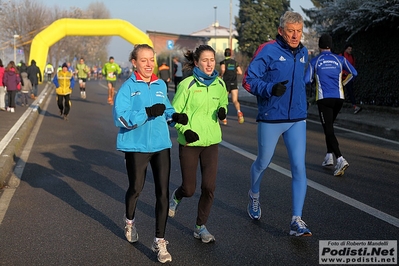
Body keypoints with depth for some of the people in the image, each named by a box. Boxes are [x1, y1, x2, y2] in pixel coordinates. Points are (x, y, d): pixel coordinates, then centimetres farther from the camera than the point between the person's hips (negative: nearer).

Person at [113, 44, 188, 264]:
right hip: (136, 146, -3)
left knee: (162, 193, -1)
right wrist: (147, 112, -27)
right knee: (136, 188, 15)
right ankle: (130, 221, 47)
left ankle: (160, 241, 10)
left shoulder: (161, 85, 6)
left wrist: (175, 116, -4)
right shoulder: (128, 87, -9)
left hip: (161, 145, 4)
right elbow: (120, 117, -18)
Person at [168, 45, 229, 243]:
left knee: (209, 187, -1)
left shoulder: (219, 84, 2)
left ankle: (201, 227, 18)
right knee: (189, 189, 3)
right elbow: (174, 113, -6)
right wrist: (185, 130, -22)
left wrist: (222, 111, -3)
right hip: (189, 142, -3)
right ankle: (176, 197, 41)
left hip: (211, 141, 4)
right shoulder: (187, 85, -11)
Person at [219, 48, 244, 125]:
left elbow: (223, 69, -22)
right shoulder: (235, 62, 10)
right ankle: (239, 112, -37)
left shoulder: (223, 62, -2)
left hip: (226, 83, -2)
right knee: (235, 101, -6)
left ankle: (224, 119, 13)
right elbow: (240, 72, 8)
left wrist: (221, 75, -3)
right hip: (234, 84, 2)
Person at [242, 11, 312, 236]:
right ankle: (254, 196, 44)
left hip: (297, 120, 4)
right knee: (263, 162, 13)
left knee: (299, 167, -4)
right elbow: (248, 80, -14)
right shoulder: (268, 51, -11)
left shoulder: (303, 53, 8)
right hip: (271, 119, -4)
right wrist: (270, 89, -30)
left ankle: (297, 220, 1)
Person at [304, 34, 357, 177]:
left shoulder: (314, 61, 1)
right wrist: (342, 83, 17)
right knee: (329, 126, 22)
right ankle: (329, 156, 21)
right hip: (339, 98, 4)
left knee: (329, 130, -6)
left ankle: (340, 160, -22)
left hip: (323, 99, -4)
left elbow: (307, 81, -3)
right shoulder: (340, 59, 7)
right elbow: (353, 73, 1)